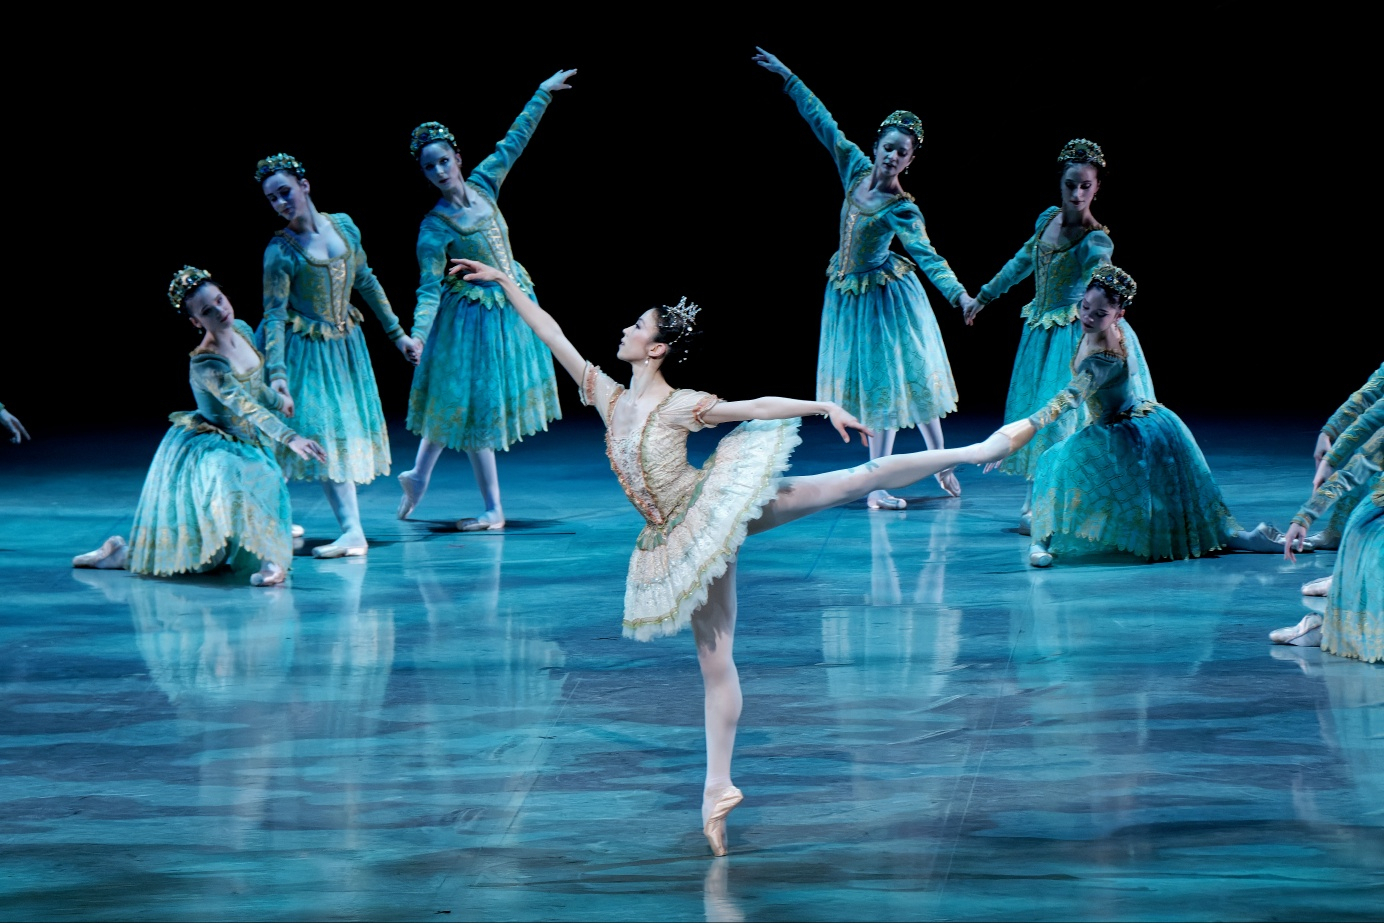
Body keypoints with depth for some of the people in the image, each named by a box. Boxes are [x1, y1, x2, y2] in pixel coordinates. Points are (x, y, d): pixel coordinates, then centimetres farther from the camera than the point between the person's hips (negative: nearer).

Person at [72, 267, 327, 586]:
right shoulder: (205, 364, -29)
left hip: (243, 449, 7)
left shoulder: (242, 329, -4)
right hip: (204, 450, -7)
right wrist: (289, 437, -48)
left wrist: (282, 401, 30)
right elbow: (245, 406, -39)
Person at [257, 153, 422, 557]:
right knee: (325, 431, -9)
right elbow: (274, 315, -19)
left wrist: (397, 333, 12)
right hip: (306, 350, -5)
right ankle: (352, 531, -12)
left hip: (345, 343, 5)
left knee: (347, 427, 4)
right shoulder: (280, 251, -17)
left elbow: (367, 282, 8)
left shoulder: (343, 225, -3)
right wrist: (278, 375, -28)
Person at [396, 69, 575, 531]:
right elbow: (429, 289, -23)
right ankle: (493, 509, 8)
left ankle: (419, 476, 30)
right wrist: (418, 334, -38)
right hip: (475, 316, -7)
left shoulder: (482, 184, -2)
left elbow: (513, 142, 8)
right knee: (474, 401, 1)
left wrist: (542, 94, 12)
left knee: (460, 401, 16)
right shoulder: (434, 228, -19)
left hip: (513, 304, 7)